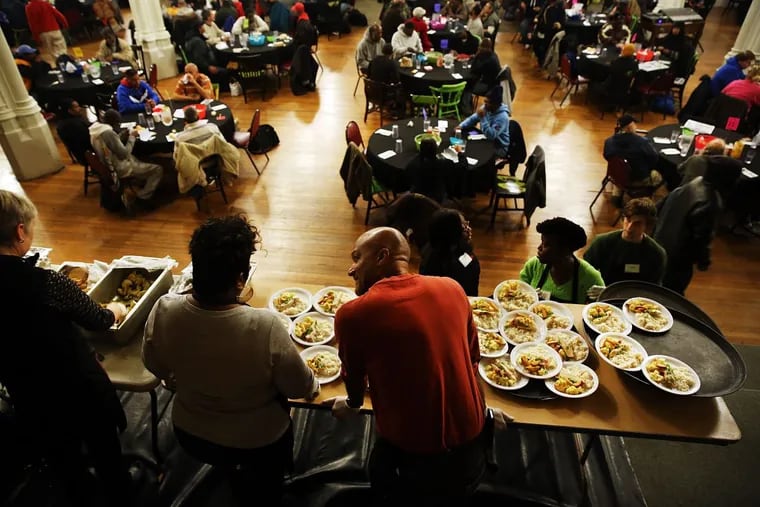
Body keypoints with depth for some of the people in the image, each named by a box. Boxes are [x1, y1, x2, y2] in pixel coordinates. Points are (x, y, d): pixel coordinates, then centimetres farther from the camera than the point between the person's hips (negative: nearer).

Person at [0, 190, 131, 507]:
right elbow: (98, 321, -14)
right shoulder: (48, 283, -30)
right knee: (103, 451, 23)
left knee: (62, 461, 28)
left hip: (27, 398, 4)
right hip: (78, 386, -4)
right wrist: (115, 311, 8)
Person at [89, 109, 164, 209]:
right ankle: (142, 198, 1)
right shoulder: (108, 133, -29)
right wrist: (132, 137, -12)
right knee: (158, 170, -6)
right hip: (120, 168, -10)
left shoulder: (96, 127, 0)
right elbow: (124, 154, -23)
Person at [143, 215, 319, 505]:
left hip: (190, 435, 4)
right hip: (258, 443, -3)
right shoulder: (266, 327, -36)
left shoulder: (163, 311, -25)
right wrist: (313, 387, 2)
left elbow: (156, 367, -4)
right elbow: (299, 388, -20)